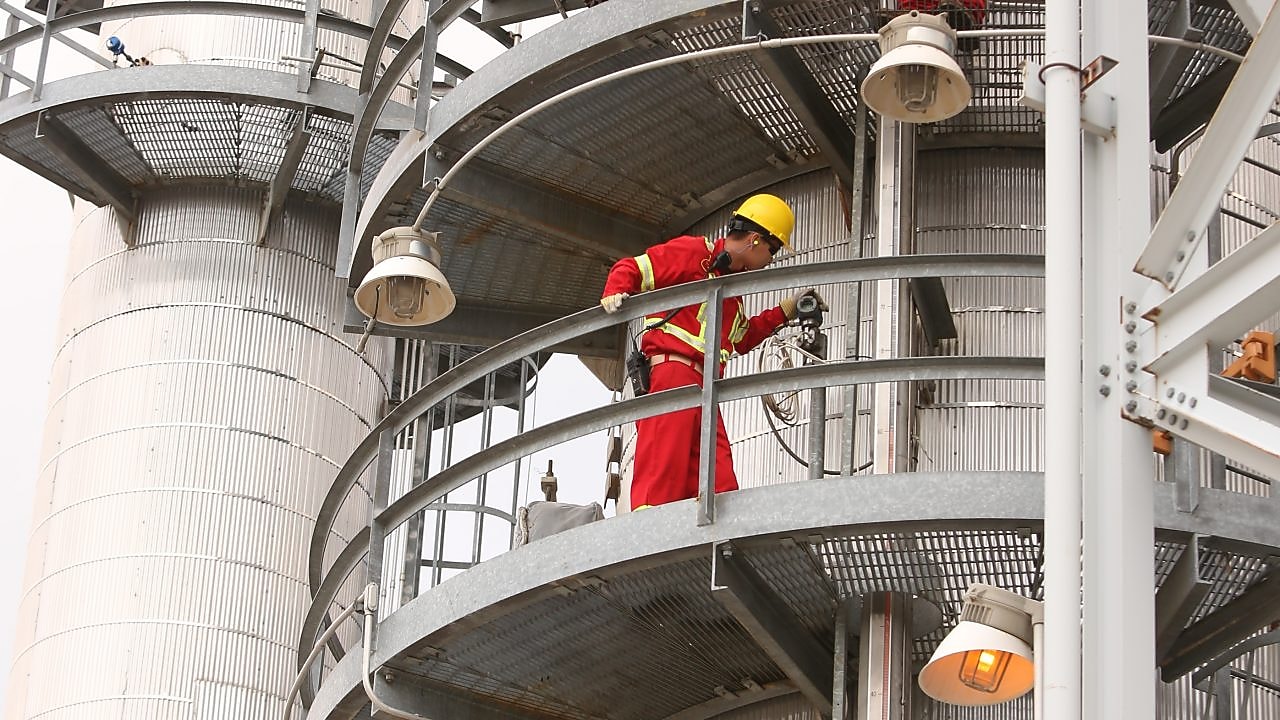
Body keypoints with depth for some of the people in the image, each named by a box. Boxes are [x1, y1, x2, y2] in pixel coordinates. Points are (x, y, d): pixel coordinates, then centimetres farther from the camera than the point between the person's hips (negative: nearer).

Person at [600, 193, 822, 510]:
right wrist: (614, 294, -22)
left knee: (720, 488, -1)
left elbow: (741, 338, 39)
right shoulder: (693, 252, 1)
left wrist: (786, 309, 37)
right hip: (672, 370, -9)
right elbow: (631, 269, -2)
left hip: (703, 388, 9)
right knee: (661, 480, -20)